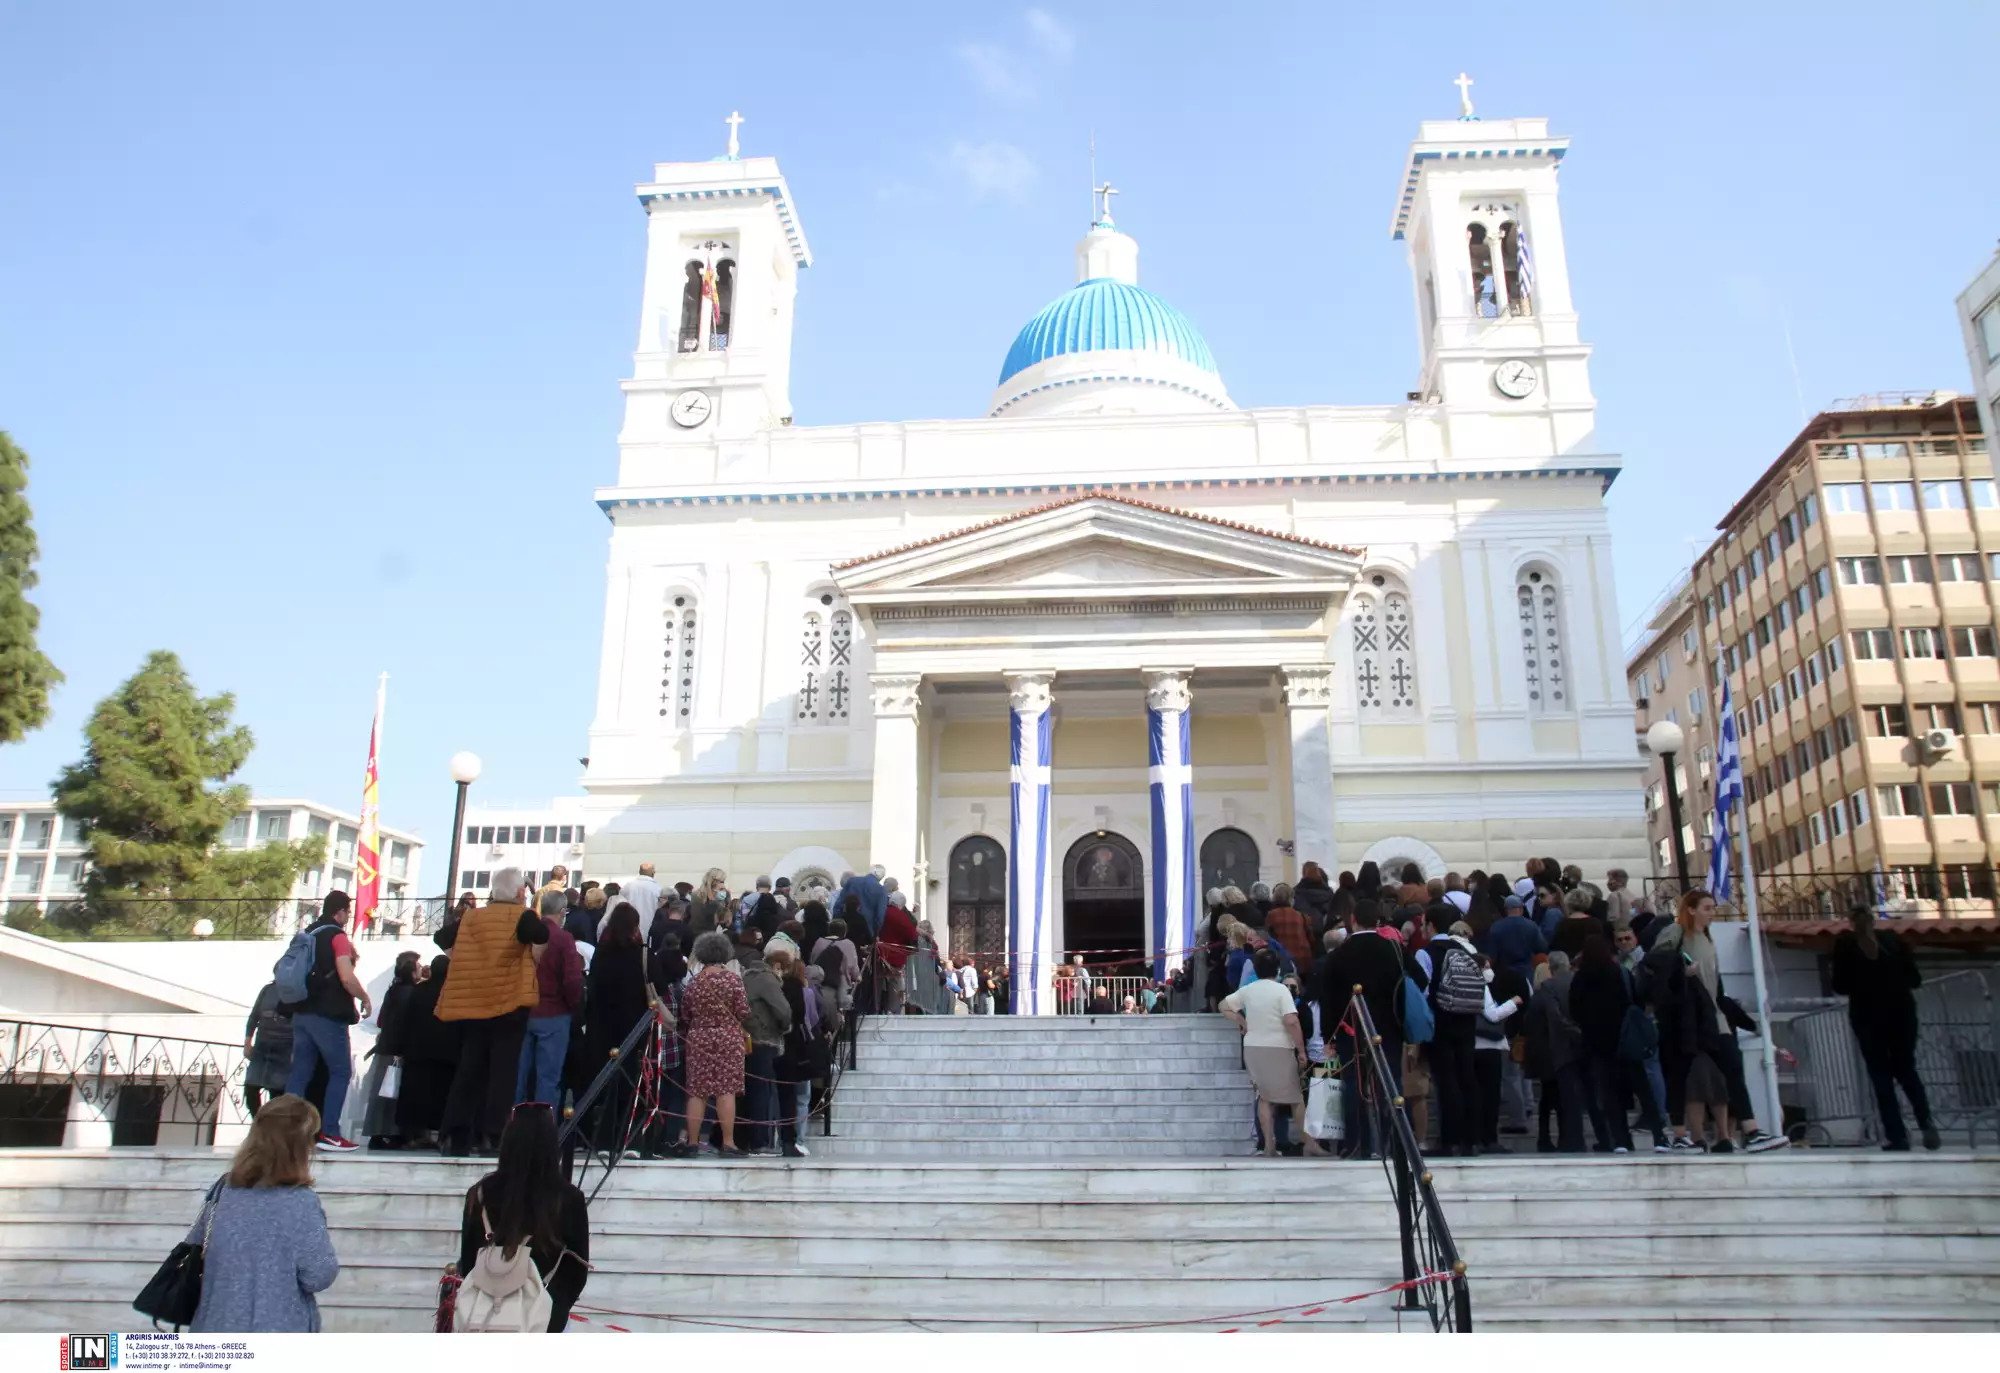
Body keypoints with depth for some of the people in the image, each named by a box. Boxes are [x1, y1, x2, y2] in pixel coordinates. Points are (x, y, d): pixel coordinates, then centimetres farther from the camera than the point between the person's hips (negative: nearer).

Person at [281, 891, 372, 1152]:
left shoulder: (307, 934, 15)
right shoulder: (338, 936, -9)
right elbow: (347, 978, -18)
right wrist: (365, 999, -4)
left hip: (301, 1013, 7)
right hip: (328, 1015, -7)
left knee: (300, 1072, 6)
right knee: (341, 1072, 0)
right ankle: (329, 1133, -6)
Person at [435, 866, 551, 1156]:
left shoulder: (472, 917, 11)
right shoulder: (522, 915, -4)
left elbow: (443, 938, 17)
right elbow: (540, 936, -23)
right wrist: (534, 961, -5)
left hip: (471, 1002, 5)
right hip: (510, 1002, -5)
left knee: (468, 1069, 10)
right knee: (503, 1070, -1)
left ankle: (455, 1136, 9)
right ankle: (491, 1136, -5)